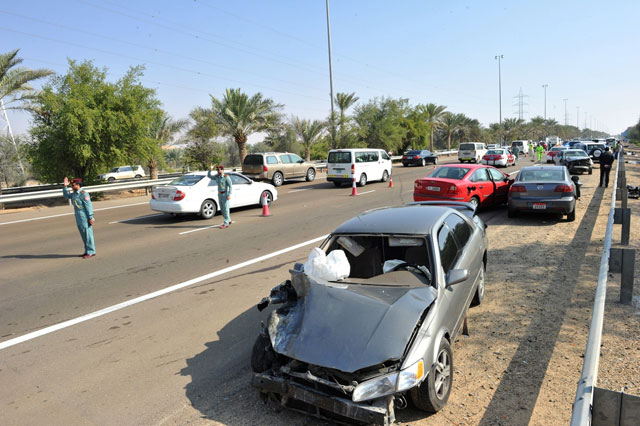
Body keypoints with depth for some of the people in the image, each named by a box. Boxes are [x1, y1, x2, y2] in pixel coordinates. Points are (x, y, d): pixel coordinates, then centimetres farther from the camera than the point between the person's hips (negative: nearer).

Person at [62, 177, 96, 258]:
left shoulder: (83, 193, -15)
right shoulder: (74, 194, 12)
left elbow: (88, 206, -17)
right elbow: (66, 195, 30)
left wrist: (90, 217, -20)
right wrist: (65, 186, 16)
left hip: (85, 217, -9)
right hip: (79, 218, 9)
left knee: (87, 234, -4)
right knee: (83, 235, 13)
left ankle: (91, 252, 2)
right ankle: (87, 251, 21)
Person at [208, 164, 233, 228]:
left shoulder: (226, 177, -11)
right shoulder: (217, 177, 8)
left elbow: (230, 186, -13)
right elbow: (209, 175, 10)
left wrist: (229, 195, -20)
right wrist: (211, 169, -5)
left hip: (225, 194, -7)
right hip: (219, 194, 7)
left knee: (225, 209, -6)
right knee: (222, 209, 12)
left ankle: (226, 223, -4)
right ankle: (228, 220, 27)